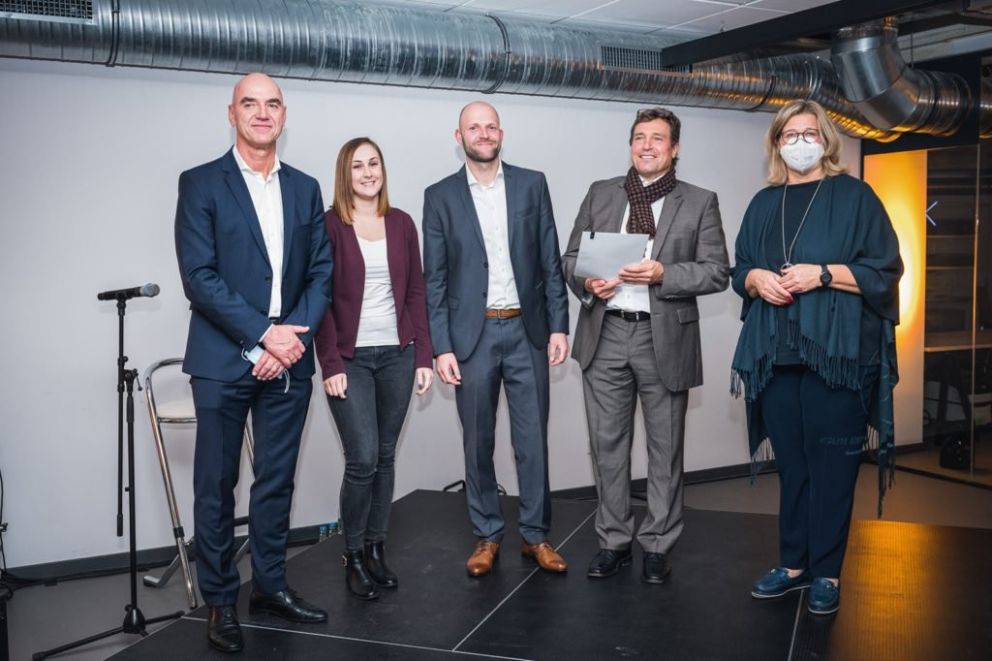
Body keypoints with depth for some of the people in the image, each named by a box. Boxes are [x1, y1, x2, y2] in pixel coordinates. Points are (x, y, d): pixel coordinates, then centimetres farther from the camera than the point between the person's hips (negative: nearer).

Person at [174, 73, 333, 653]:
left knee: (277, 480, 12)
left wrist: (293, 337, -8)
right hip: (223, 360, -3)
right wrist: (264, 334, -15)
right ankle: (220, 601, 17)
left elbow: (321, 274, 7)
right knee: (217, 486, 4)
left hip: (288, 359, 4)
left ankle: (271, 585, 26)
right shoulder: (201, 184, -2)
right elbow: (199, 276, -10)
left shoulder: (305, 189, 11)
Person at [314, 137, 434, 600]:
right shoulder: (328, 225, -3)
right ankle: (353, 556, 11)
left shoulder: (401, 223, 8)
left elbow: (415, 291, 8)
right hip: (350, 357, -4)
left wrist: (424, 355, 3)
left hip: (397, 354, 4)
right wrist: (330, 363, -11)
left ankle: (376, 548, 22)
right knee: (362, 459, -7)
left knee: (386, 457, 9)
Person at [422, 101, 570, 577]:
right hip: (472, 334, 0)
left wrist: (558, 325, -1)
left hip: (526, 330, 1)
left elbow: (551, 262, 5)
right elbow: (434, 279, 1)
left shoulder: (532, 185, 5)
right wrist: (442, 347, -5)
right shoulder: (440, 196, 3)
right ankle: (487, 536, 22)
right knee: (478, 443, 8)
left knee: (532, 440, 6)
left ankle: (535, 535, 19)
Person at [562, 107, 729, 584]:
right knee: (607, 445, 9)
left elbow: (717, 272, -3)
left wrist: (662, 274, -18)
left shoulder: (700, 202, 3)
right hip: (605, 335, 2)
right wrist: (587, 282, -11)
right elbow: (572, 257, 10)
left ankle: (657, 546, 22)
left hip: (664, 339, -2)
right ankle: (614, 542, 23)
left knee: (665, 449, 7)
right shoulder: (600, 194, 10)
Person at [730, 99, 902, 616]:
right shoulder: (764, 203, 16)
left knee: (831, 464, -1)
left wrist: (823, 273, -16)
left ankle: (827, 573, 11)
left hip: (836, 353, -4)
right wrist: (756, 278, -4)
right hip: (776, 354, 4)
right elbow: (740, 269, 18)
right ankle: (794, 564, 20)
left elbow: (885, 270, -3)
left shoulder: (853, 196, 2)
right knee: (790, 461, 9)